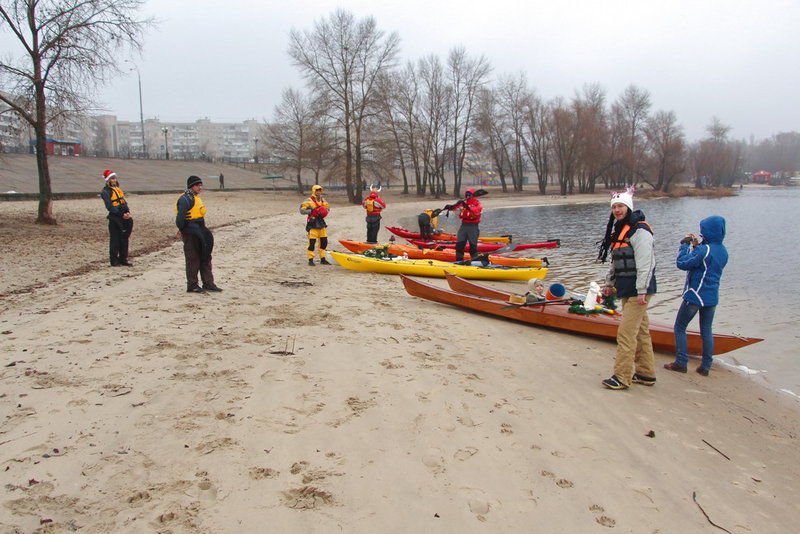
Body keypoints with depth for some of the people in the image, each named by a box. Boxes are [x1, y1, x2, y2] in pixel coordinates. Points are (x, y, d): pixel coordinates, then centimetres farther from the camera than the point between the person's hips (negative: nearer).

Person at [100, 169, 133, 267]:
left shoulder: (118, 189, 17)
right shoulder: (106, 192, -7)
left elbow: (124, 202, 16)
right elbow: (110, 207, -14)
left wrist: (128, 212, -2)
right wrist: (121, 214, -18)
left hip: (124, 218, 7)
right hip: (114, 219, -7)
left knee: (124, 239, 11)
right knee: (115, 240, -2)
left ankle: (123, 260, 19)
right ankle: (114, 261, 6)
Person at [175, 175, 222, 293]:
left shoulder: (196, 198, 16)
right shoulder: (186, 199, -16)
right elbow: (180, 216, -23)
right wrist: (181, 230, -16)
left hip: (199, 231, 10)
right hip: (190, 232, -10)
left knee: (206, 257, 12)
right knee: (193, 259, -2)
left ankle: (208, 284, 18)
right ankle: (192, 286, 7)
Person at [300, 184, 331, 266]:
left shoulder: (323, 200, 14)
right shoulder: (309, 200, -6)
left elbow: (328, 208, 24)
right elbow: (302, 210, -11)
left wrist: (325, 212, 2)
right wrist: (311, 211, -21)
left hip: (321, 223, 6)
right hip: (313, 224, -6)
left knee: (324, 242, 8)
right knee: (312, 242, -7)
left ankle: (323, 259, 19)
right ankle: (310, 260, 3)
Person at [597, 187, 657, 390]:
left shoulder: (639, 231, -15)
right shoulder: (619, 230, 15)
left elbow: (645, 264, -21)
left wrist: (641, 291, -24)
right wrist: (609, 283, 23)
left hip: (637, 291, -10)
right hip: (627, 290, 10)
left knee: (626, 333, -9)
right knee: (641, 331, 15)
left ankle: (622, 377, -3)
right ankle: (646, 374, 25)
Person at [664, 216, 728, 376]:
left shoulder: (704, 250, -20)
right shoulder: (723, 251, 6)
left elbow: (682, 263, -21)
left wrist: (685, 245, -10)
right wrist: (696, 246, 6)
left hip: (695, 295, -7)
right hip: (712, 297, 8)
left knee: (680, 327, 5)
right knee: (706, 330, 13)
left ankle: (681, 363, 5)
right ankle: (705, 366, 16)